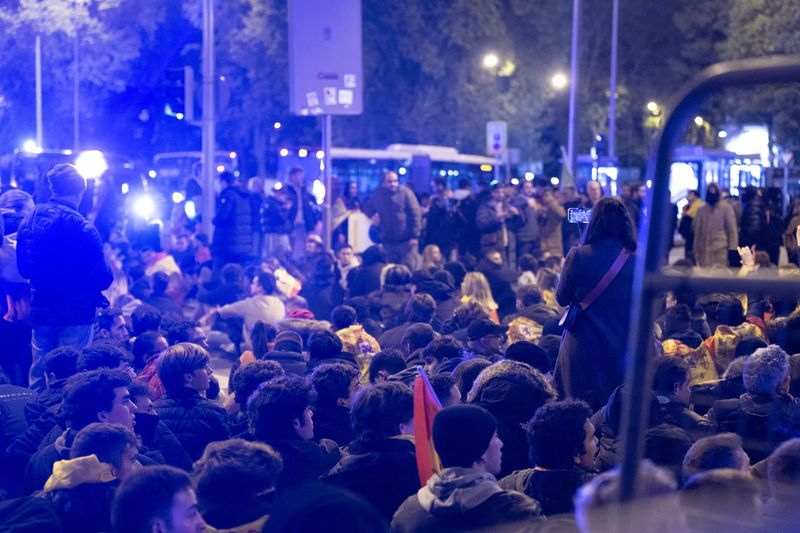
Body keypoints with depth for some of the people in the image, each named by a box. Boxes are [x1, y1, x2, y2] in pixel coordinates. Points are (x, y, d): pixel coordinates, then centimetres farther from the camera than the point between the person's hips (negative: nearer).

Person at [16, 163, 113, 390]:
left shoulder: (29, 220, 1)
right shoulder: (82, 228, -17)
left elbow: (23, 267, 9)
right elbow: (104, 277, -15)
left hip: (40, 310, 6)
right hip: (75, 312, -5)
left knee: (38, 374, 15)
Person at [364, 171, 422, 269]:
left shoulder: (405, 193, -5)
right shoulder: (377, 194, 7)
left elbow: (415, 214, -7)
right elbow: (367, 208, 24)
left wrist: (414, 236, -11)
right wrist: (373, 214, -1)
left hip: (406, 240, -4)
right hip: (388, 241, 4)